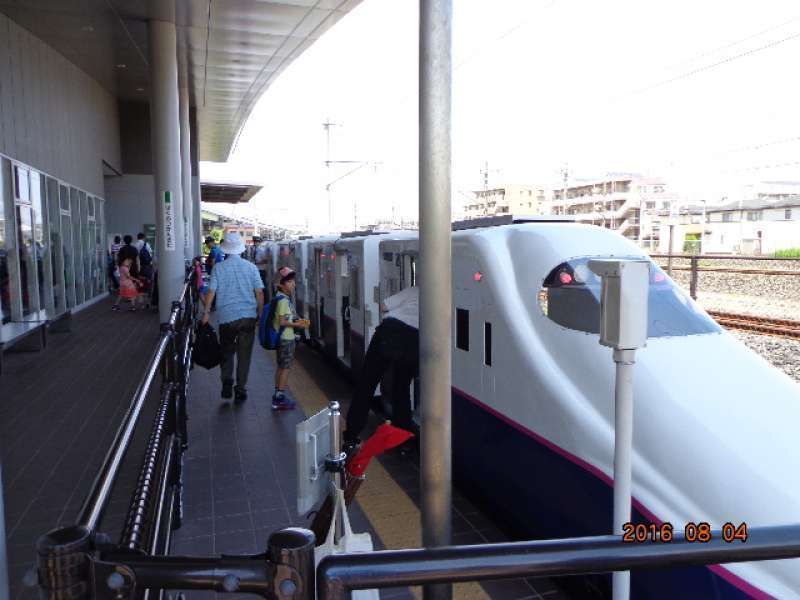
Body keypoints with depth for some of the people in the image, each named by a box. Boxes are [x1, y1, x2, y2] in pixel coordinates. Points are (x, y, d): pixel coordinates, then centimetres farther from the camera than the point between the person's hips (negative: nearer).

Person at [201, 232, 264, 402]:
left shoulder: (219, 268, -2)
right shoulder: (251, 267, 0)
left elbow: (211, 292, -4)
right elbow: (259, 293, -1)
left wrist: (206, 313, 4)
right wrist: (260, 314, 8)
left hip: (226, 317, 0)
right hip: (248, 316, 0)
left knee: (227, 352, 18)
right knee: (244, 355, 7)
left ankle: (227, 385, 8)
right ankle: (240, 391, 10)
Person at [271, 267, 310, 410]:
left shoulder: (285, 299, 13)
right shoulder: (283, 300, -17)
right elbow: (282, 322, -22)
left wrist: (299, 321, 5)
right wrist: (297, 325, -14)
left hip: (282, 338, 10)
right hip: (286, 338, -10)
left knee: (281, 367, 16)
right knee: (285, 367, -4)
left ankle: (278, 395, 25)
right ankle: (280, 398, 1)